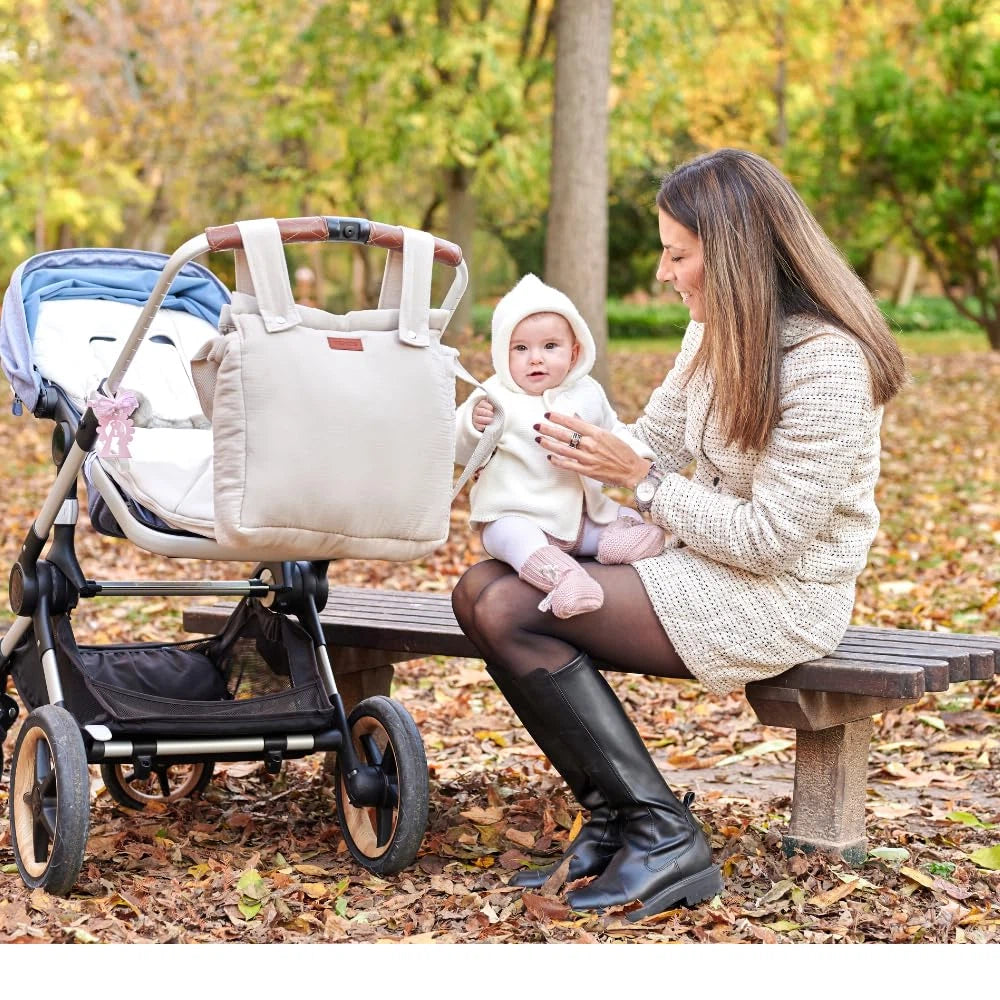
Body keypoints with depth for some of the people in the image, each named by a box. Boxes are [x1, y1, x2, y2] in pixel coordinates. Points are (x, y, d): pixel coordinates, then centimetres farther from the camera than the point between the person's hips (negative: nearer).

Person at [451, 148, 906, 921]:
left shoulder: (827, 363, -21)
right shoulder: (718, 332, 6)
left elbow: (771, 538, -22)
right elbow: (654, 443, 12)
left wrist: (636, 477, -19)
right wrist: (583, 449, -5)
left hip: (783, 594, -9)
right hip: (705, 560, 9)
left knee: (512, 612, -20)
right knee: (482, 590, -5)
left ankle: (662, 835, -13)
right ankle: (616, 823, -4)